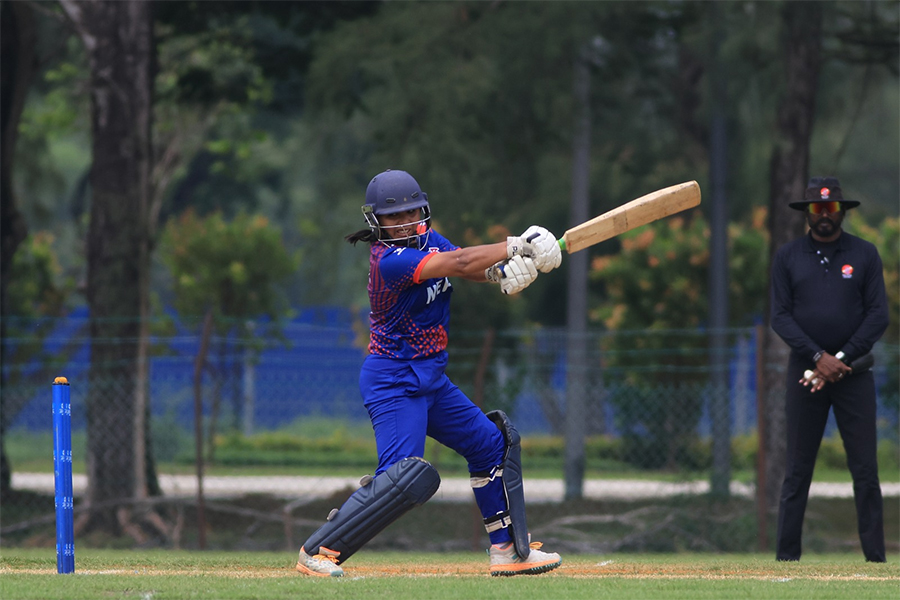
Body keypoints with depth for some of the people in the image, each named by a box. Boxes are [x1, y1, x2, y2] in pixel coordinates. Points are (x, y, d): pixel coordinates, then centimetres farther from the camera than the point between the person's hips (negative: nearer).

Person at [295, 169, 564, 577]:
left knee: (492, 443, 17)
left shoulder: (424, 237, 4)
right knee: (405, 476, -23)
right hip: (393, 382, -10)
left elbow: (466, 265, -5)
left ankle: (509, 549, 26)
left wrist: (500, 269, -27)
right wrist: (516, 245, -24)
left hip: (430, 379, 10)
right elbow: (459, 263, -30)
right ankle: (318, 552, -18)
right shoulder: (389, 261, -24)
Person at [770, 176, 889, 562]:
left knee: (865, 468, -3)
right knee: (797, 469, 1)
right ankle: (786, 557, 3)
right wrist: (819, 357, -12)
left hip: (854, 371, 0)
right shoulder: (788, 257, 6)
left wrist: (842, 360, -11)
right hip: (805, 371, 1)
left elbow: (878, 316, 0)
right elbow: (780, 317, 1)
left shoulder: (864, 255, 4)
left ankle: (875, 557, -1)